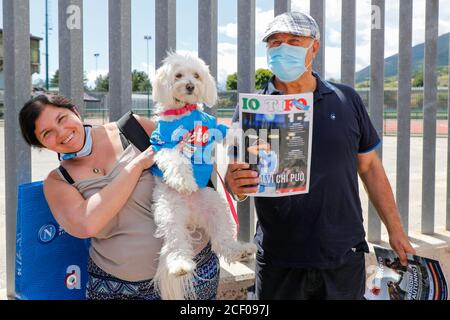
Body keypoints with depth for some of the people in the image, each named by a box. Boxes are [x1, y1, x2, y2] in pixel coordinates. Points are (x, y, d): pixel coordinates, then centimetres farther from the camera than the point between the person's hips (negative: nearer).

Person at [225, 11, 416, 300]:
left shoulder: (347, 100, 2)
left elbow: (369, 167, 9)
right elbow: (234, 177, 0)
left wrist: (396, 230, 8)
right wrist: (235, 184, -24)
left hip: (345, 256, 1)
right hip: (279, 262, -1)